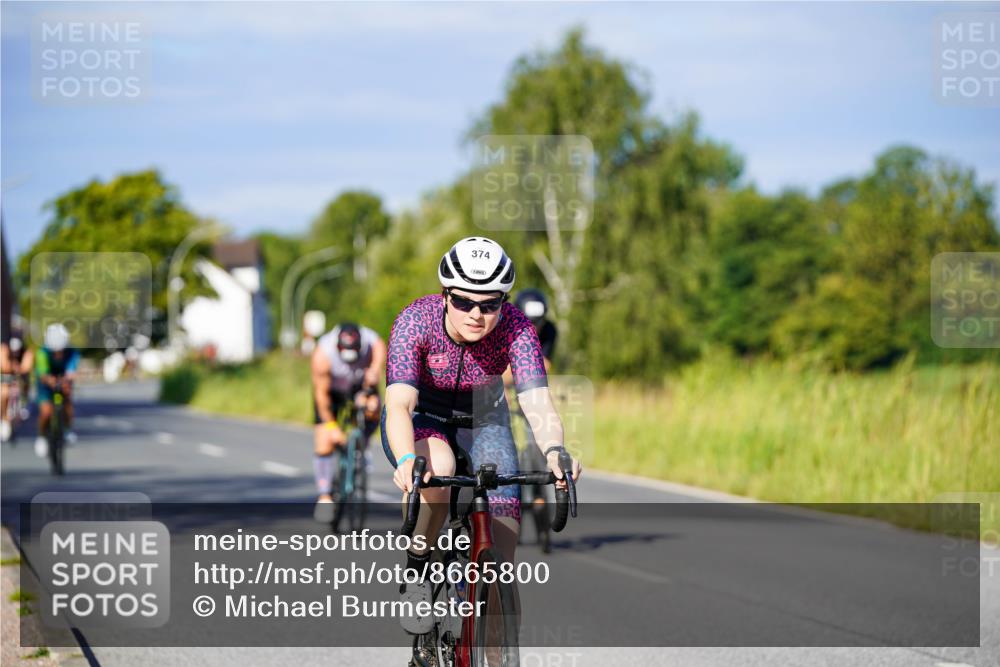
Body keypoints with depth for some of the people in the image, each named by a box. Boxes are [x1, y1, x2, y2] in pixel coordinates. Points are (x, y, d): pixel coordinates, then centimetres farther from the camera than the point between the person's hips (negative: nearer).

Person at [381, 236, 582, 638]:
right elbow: (399, 404, -41)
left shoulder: (514, 328, -25)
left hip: (482, 422, 2)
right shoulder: (415, 322, -30)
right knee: (437, 466, -36)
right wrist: (406, 460, -60)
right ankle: (416, 573, -15)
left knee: (504, 513, -18)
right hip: (420, 420, -2)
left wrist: (554, 451, -57)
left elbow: (537, 401, -36)